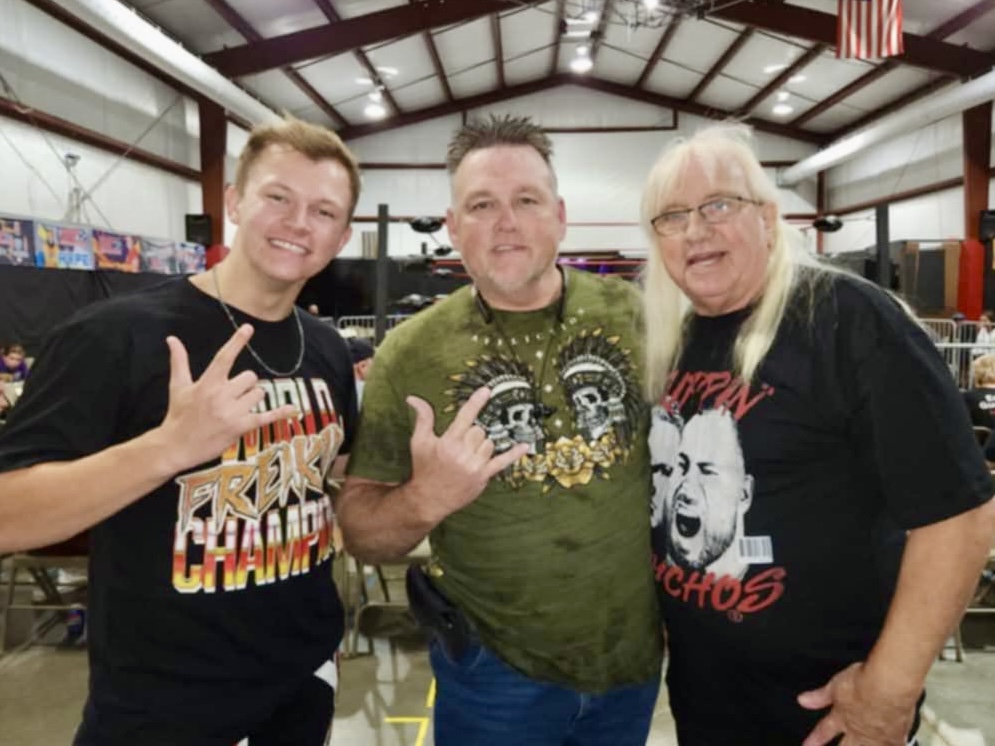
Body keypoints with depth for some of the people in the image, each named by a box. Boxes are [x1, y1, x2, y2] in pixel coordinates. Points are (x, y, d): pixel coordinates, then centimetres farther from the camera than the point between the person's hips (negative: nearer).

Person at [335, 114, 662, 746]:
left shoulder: (633, 314, -9)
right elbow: (360, 532, -8)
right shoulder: (410, 352, -13)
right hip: (496, 669, -2)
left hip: (636, 655, 3)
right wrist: (423, 502, -27)